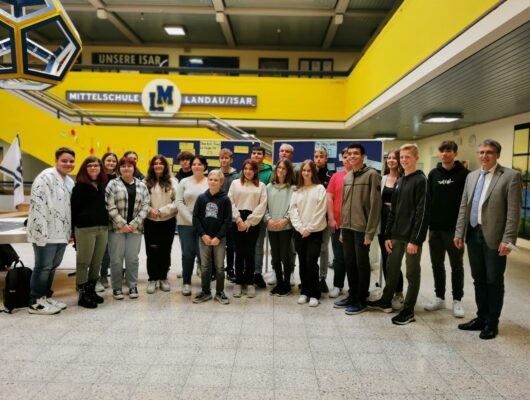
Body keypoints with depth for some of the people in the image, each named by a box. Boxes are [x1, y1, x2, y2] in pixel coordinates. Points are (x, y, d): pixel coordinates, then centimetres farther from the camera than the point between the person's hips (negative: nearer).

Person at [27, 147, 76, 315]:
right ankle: (35, 302, 13)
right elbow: (37, 204, -19)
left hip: (61, 233, 8)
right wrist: (41, 230, -22)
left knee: (53, 266, 16)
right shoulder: (46, 177, -12)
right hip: (45, 233, -8)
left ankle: (45, 297, 29)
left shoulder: (70, 181, 15)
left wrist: (70, 231, 17)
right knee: (43, 267, 0)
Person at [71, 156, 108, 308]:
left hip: (103, 228, 6)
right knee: (83, 263, 2)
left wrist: (106, 224, 10)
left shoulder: (103, 185, 12)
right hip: (85, 229, -5)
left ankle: (91, 290, 24)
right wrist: (73, 230, -9)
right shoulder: (80, 186, -3)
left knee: (97, 263, 11)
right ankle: (83, 295, 9)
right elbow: (74, 208, -5)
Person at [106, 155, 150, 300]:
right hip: (117, 227, -1)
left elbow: (145, 206, 2)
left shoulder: (142, 185, 9)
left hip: (135, 228, 2)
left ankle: (133, 286, 19)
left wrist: (134, 224, -8)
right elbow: (110, 207, -6)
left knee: (132, 258, 6)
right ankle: (117, 287, 17)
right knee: (116, 259, 3)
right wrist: (122, 224, -12)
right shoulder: (113, 184, 2)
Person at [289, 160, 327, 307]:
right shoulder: (297, 190, 11)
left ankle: (314, 294, 3)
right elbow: (292, 211, 3)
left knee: (311, 262, -9)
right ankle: (305, 291, 19)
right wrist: (301, 228, -9)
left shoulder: (320, 189, 0)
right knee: (302, 262, 8)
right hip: (299, 232, 4)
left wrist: (309, 229, -11)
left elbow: (320, 212, -7)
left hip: (315, 232, -3)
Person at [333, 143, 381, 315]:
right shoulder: (346, 177, 13)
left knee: (362, 264, 3)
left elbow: (375, 205, -12)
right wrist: (342, 228, 12)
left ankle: (361, 300, 15)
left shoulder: (372, 175, -7)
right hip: (347, 228, 6)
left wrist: (370, 232, -15)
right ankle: (352, 296, 26)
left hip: (362, 228, -6)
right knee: (349, 263, 12)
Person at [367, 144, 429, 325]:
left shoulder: (421, 180, -8)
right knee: (392, 269, 15)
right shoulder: (399, 181, 13)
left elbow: (422, 212, -14)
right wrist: (388, 235, 9)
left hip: (412, 236, -7)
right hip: (396, 235, 7)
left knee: (412, 273, 5)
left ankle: (408, 310, 14)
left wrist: (415, 239, -18)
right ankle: (386, 301, 30)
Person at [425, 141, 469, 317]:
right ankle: (439, 297, 24)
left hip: (455, 228, -4)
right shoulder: (433, 174, 8)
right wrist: (427, 223, 3)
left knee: (456, 266, 9)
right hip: (435, 228, 4)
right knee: (437, 265, 11)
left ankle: (457, 300, 21)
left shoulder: (464, 174, -4)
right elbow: (428, 199, 9)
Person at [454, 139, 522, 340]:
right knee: (479, 280, 14)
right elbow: (464, 207, 11)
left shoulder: (511, 176, -7)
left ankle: (492, 323, 20)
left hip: (494, 237, -5)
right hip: (473, 235, 5)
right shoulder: (471, 176, 10)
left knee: (494, 281, 6)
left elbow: (514, 211, -12)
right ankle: (481, 318, 28)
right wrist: (459, 232, 7)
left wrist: (508, 240, -16)